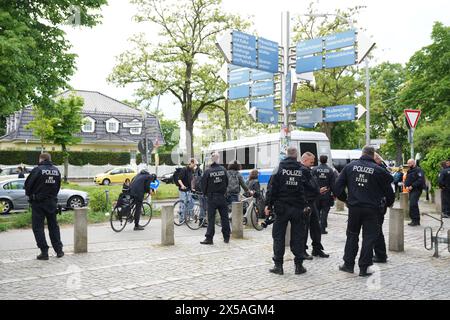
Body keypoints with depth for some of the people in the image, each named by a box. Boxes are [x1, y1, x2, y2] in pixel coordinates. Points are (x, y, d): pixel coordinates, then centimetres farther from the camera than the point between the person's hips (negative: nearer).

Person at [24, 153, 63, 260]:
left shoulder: (37, 170, -13)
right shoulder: (56, 171, 4)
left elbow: (28, 185, -8)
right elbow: (58, 186, 7)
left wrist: (30, 195, 10)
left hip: (38, 203, -5)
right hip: (52, 202, 5)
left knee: (38, 227, 3)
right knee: (53, 226, 15)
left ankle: (44, 252, 0)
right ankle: (59, 250, 17)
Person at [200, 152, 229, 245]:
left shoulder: (208, 171, -9)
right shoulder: (223, 170, -2)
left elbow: (204, 184, -3)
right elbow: (227, 182, 6)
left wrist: (206, 193, 14)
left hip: (212, 197, -2)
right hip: (222, 197, 2)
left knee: (211, 218, 1)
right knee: (224, 217, 9)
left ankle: (209, 238, 0)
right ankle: (226, 237, 15)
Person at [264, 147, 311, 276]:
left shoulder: (279, 169, -3)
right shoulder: (303, 170, 1)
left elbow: (272, 188, -6)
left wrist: (268, 205, -3)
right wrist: (306, 205, 12)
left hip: (281, 208, -1)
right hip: (298, 208, 1)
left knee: (278, 236, 6)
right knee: (297, 237, 8)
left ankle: (278, 265, 7)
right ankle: (299, 266, 11)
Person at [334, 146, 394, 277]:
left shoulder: (350, 166, 2)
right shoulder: (378, 170, -5)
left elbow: (338, 185, 2)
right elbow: (388, 190, 1)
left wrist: (344, 198, 16)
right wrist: (389, 202, 19)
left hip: (354, 207, 2)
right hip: (371, 209, -2)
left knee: (352, 235, 16)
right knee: (369, 237, 6)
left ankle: (348, 264, 18)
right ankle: (364, 268, 7)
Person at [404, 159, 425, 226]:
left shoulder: (418, 170, -9)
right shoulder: (409, 171, 18)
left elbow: (420, 180, -19)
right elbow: (406, 180, 20)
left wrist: (412, 186, -20)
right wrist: (406, 186, 1)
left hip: (416, 190, -9)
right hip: (411, 190, 9)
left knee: (413, 205, -15)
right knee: (414, 205, 12)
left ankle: (415, 220, -10)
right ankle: (417, 221, 18)